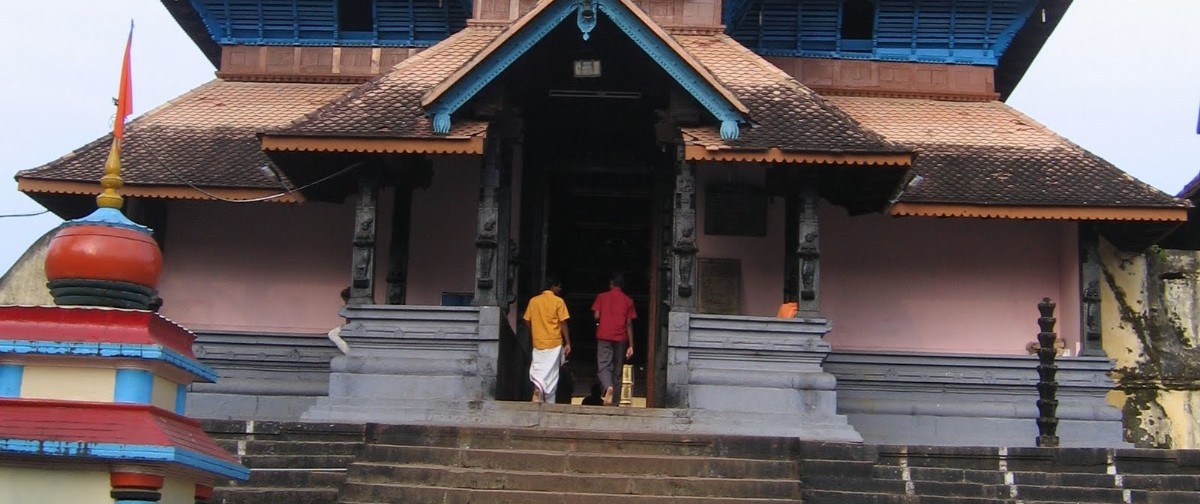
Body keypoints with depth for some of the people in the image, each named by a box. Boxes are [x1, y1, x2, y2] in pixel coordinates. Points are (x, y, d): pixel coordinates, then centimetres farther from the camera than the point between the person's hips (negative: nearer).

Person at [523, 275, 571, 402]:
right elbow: (563, 324, -7)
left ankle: (538, 387, -20)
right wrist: (568, 343, -2)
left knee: (537, 371, 8)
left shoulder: (533, 301, 6)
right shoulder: (558, 301, -5)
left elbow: (527, 322, 8)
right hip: (554, 343, -3)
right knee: (551, 374, 4)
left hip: (538, 343, 3)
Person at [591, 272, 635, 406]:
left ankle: (608, 387, -35)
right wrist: (631, 345, 5)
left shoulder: (602, 297, 5)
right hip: (621, 338, 2)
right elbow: (629, 323, 4)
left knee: (603, 366, -5)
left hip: (604, 336, -2)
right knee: (617, 371, 8)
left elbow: (596, 316, -2)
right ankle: (615, 401, 8)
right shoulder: (628, 301, 7)